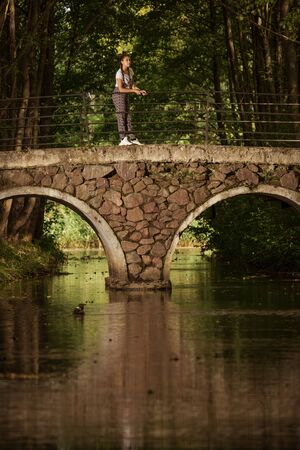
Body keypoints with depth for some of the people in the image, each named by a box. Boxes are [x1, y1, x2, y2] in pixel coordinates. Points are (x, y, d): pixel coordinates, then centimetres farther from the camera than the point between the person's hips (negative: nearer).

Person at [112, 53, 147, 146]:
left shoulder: (130, 71, 4)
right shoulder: (119, 73, -20)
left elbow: (132, 84, 12)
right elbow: (121, 89, -24)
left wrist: (140, 91, -4)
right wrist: (134, 90, -24)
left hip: (125, 96, 8)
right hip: (118, 95, -8)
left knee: (128, 116, 7)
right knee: (121, 116, -12)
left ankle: (132, 138, 8)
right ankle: (123, 139, -16)